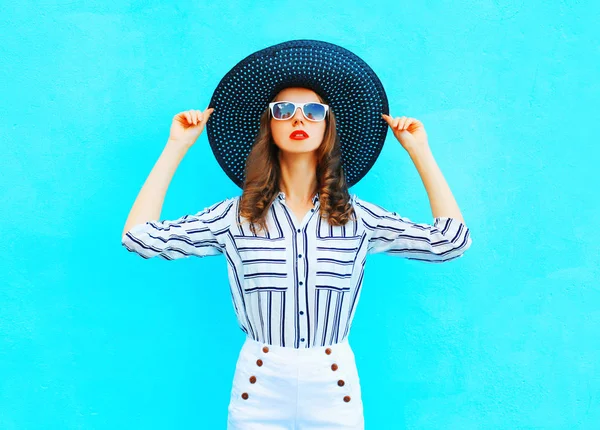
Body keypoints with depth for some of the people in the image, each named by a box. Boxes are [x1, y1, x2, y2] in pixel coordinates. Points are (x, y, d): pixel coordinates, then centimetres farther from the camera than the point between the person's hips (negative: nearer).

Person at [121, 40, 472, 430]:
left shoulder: (358, 217, -2)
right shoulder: (236, 215, -4)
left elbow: (451, 240, -6)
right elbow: (140, 236, -8)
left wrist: (419, 151, -3)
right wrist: (177, 147, -7)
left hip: (334, 387, 1)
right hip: (259, 387, 0)